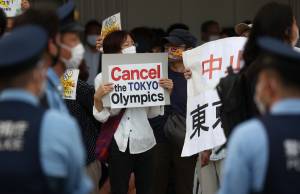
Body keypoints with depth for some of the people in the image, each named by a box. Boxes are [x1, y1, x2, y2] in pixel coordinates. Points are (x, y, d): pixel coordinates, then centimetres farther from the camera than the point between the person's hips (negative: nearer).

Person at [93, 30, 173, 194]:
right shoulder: (103, 78, -1)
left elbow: (152, 113, 8)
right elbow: (102, 117, -4)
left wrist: (166, 92, -3)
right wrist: (97, 97, -21)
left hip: (144, 142, 3)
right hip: (119, 144, -3)